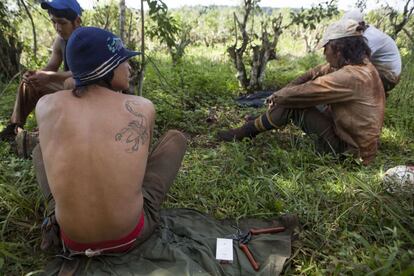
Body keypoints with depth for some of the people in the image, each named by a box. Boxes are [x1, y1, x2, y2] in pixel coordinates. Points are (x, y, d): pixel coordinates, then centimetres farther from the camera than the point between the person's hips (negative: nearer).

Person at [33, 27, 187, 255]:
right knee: (176, 137, 13)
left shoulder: (45, 105, -7)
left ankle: (58, 217, 9)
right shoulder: (143, 107, -10)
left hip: (74, 241, 2)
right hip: (130, 236, -1)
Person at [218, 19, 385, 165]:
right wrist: (283, 93, -2)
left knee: (290, 103, -14)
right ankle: (258, 123, 21)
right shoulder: (358, 65, 2)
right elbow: (317, 73, 5)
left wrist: (277, 96, -5)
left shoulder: (351, 76, -28)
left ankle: (245, 133, 0)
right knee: (289, 99, 8)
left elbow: (303, 92, -24)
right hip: (350, 135, 9)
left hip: (349, 149, -9)